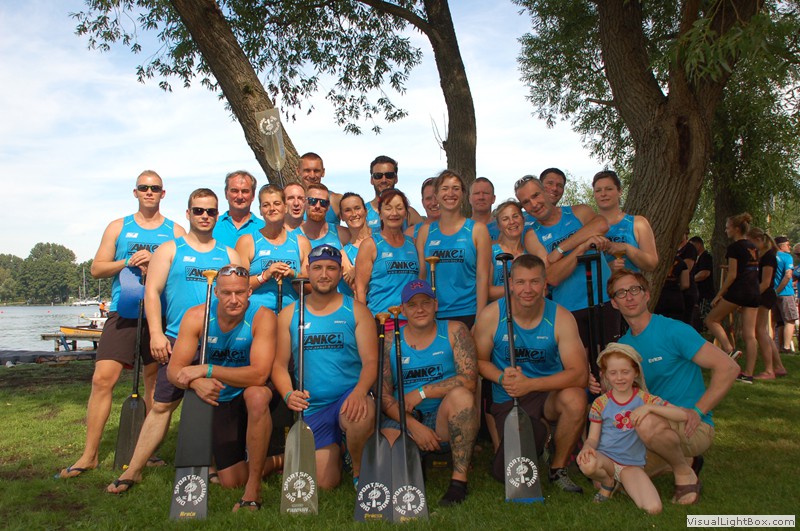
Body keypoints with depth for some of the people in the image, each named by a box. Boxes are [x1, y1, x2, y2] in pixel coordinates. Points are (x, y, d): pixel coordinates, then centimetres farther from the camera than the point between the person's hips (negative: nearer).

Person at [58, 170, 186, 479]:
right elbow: (97, 268, 8)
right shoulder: (118, 227, 13)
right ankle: (90, 454, 2)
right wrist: (129, 262, -8)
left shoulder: (176, 231, 10)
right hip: (123, 313, 0)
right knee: (103, 379, -8)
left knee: (155, 381, 6)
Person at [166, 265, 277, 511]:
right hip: (219, 400, 3)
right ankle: (273, 459, 35)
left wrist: (206, 369, -34)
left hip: (254, 394, -3)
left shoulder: (262, 317, -23)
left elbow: (259, 374, -33)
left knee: (256, 395, -41)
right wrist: (197, 382, -37)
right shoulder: (197, 316, -14)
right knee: (231, 481, 0)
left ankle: (253, 490, -26)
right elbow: (173, 371, -14)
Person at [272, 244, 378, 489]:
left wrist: (359, 391, -25)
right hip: (312, 407, 2)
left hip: (349, 397, -2)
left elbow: (370, 361, -6)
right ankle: (334, 451, 36)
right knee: (325, 484, 0)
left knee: (361, 416, -37)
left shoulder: (356, 310, 2)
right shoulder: (289, 314, 7)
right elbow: (280, 365, 5)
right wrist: (288, 394, -16)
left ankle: (359, 471, -5)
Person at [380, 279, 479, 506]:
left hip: (446, 420, -1)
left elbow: (469, 380, -12)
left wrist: (422, 392, -16)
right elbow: (384, 394, -1)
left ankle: (459, 479, -22)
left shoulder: (454, 331, -1)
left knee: (460, 395, -33)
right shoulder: (390, 341, 4)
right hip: (405, 420, 1)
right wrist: (413, 425, -15)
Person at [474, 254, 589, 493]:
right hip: (507, 400, 0)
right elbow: (480, 360, -1)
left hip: (549, 393, 1)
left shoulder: (561, 317, -13)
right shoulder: (491, 315, -12)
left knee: (575, 399, -35)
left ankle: (559, 468, -4)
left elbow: (579, 373, -20)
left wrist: (530, 384, -30)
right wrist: (502, 378, -22)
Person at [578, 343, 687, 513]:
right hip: (605, 457, 0)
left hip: (632, 464, 1)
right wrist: (587, 448, -26)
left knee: (654, 508, -24)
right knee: (587, 465, -38)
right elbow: (592, 438, -1)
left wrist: (649, 407, -25)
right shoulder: (600, 403, 0)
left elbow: (683, 415, -11)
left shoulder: (645, 398, -1)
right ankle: (608, 483, -1)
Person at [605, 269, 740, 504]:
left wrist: (698, 411, -22)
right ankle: (683, 461, 13)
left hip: (693, 428, -6)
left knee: (647, 422, -38)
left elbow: (728, 368, -17)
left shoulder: (673, 331, -13)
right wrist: (602, 387, -6)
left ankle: (686, 474, -6)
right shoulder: (622, 345, 6)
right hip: (657, 429, 7)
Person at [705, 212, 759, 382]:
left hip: (738, 291, -8)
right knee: (749, 334, 3)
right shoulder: (753, 247, 16)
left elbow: (732, 275, -12)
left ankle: (730, 350, -9)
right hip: (754, 292, 8)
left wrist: (718, 295, -9)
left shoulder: (734, 247, -8)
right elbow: (751, 270, 19)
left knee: (711, 320, 8)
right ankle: (748, 374, 3)